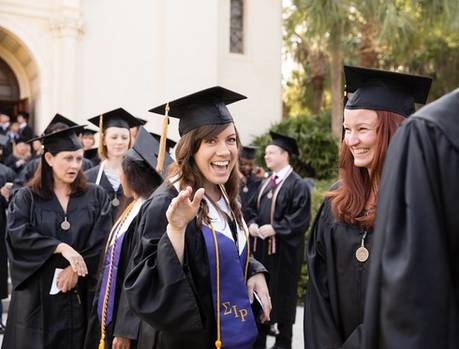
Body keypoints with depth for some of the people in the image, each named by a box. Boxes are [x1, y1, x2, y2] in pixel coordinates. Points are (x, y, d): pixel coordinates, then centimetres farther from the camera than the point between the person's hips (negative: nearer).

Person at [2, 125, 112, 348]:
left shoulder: (96, 196, 5)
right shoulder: (27, 197, 2)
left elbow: (101, 242, -4)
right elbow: (18, 235, -12)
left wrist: (75, 269, -16)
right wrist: (61, 247, -22)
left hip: (80, 295, 1)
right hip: (37, 295, -1)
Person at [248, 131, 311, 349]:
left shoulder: (297, 184, -11)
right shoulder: (266, 183, 13)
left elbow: (300, 220, -16)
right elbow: (256, 210, 19)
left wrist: (274, 228, -21)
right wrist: (253, 224, -2)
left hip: (283, 249, -7)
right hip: (261, 246, 7)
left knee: (282, 294, 4)